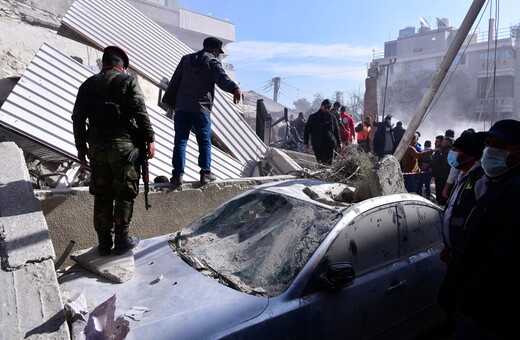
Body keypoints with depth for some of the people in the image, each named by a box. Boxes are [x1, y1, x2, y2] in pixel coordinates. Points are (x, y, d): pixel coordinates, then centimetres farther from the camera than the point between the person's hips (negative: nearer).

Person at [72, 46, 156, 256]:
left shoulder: (88, 85, 14)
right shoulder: (128, 81, -1)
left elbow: (78, 118, 13)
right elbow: (141, 113, -11)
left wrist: (81, 146, 20)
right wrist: (150, 140, -7)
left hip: (96, 146, 5)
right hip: (123, 144, -4)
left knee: (102, 196, 11)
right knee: (125, 195, 5)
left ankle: (104, 243, 18)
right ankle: (122, 240, 11)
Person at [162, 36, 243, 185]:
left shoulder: (186, 59, 17)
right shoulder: (213, 62, 1)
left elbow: (174, 81, 18)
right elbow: (222, 78, -20)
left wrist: (170, 101, 25)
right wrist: (235, 89, -36)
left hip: (181, 108, 4)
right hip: (201, 110, -4)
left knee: (180, 142, 5)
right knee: (204, 142, 8)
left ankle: (178, 174, 1)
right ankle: (206, 173, 9)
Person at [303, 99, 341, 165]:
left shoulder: (332, 117, 12)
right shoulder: (313, 117, 4)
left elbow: (336, 131, 18)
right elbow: (307, 130, 6)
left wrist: (339, 143, 14)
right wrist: (305, 143, 0)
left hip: (329, 145, 2)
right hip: (318, 146, -2)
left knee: (329, 163, 0)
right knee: (320, 163, -5)